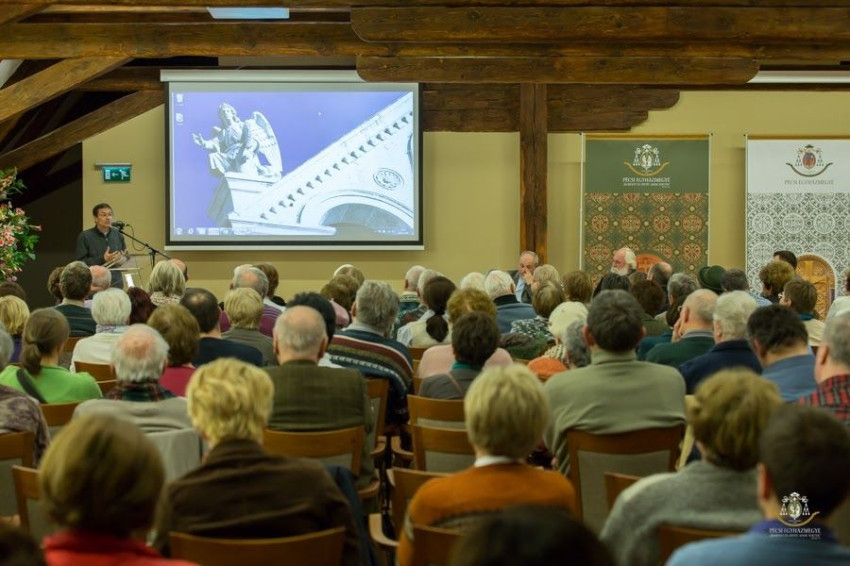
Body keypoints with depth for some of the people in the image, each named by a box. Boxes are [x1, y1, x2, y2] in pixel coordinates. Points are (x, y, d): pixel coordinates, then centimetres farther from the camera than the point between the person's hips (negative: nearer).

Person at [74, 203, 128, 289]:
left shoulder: (118, 235, 12)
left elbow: (126, 256, 21)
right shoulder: (85, 237, -2)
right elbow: (80, 262, -7)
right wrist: (102, 259, -18)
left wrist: (123, 260, -3)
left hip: (116, 284, 4)